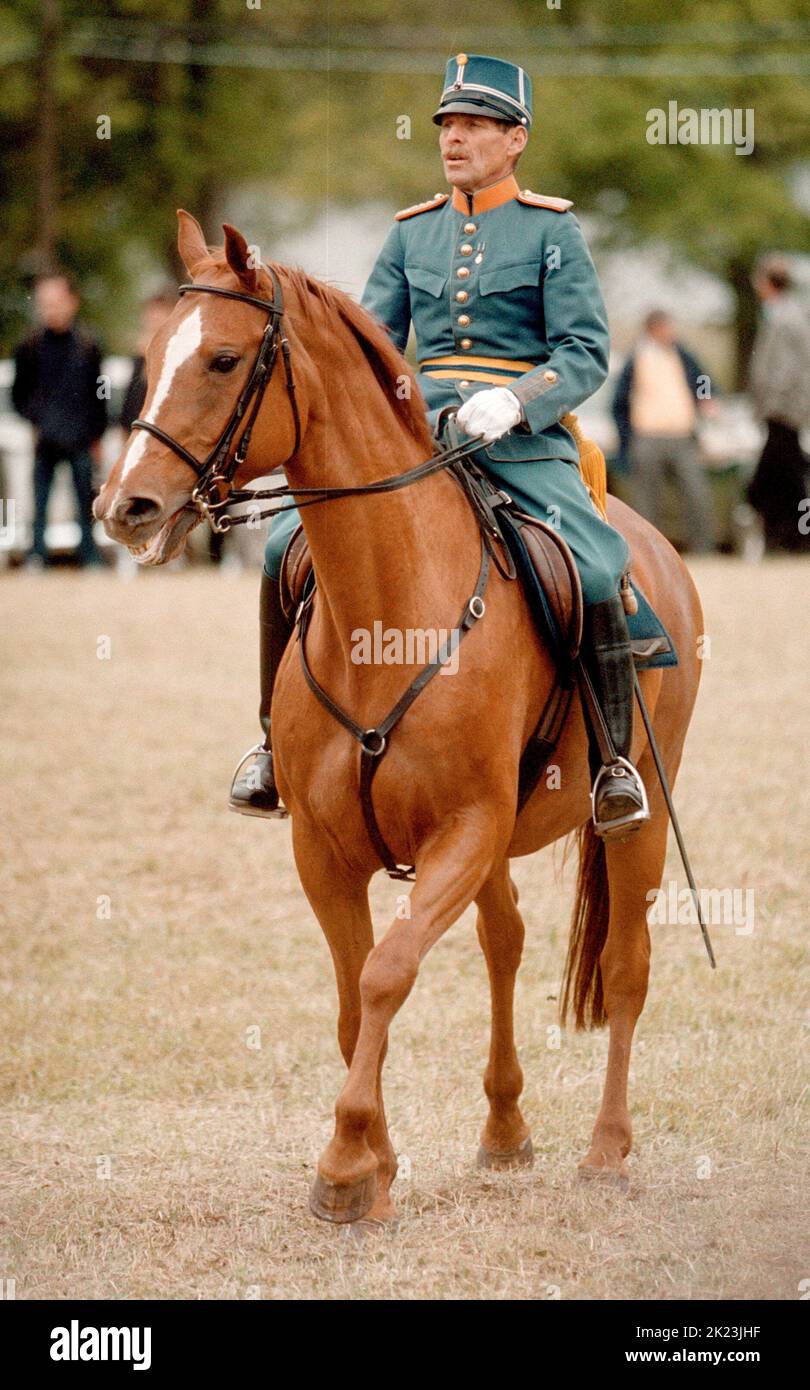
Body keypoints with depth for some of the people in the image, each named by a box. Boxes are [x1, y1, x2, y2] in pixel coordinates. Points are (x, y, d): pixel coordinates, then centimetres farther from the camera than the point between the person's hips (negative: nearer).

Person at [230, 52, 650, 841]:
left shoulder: (552, 230, 3)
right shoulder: (411, 234, 14)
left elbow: (586, 354, -4)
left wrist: (512, 400, -22)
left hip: (524, 445, -4)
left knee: (591, 573, -29)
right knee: (289, 546, -15)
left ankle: (615, 757, -10)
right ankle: (279, 742, 0)